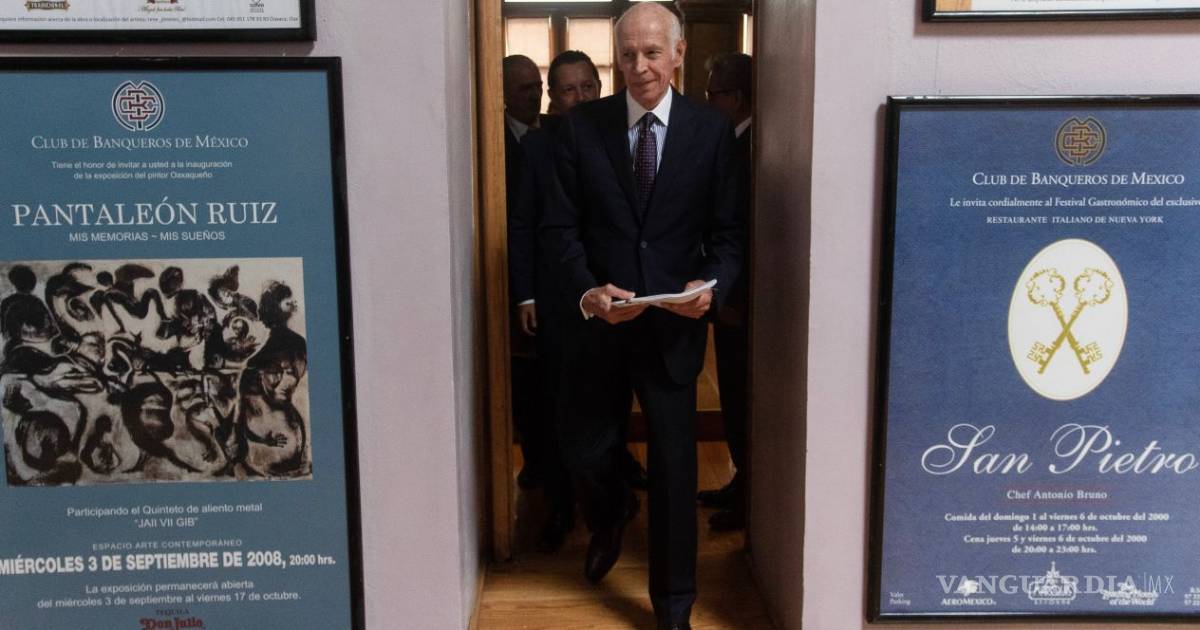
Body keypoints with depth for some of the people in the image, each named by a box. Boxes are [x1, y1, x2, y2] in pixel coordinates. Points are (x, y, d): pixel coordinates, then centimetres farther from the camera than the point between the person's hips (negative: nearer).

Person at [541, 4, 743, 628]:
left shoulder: (712, 130, -2)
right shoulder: (580, 125, -1)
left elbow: (727, 231, 1)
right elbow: (560, 226, -2)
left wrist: (710, 285, -19)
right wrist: (587, 291, -18)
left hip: (673, 324, -1)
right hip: (598, 318, 1)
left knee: (674, 465, 8)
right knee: (583, 448, 13)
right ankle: (611, 514, 52)